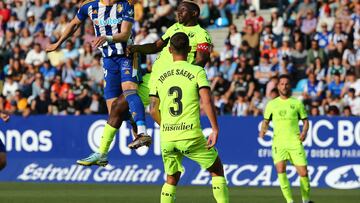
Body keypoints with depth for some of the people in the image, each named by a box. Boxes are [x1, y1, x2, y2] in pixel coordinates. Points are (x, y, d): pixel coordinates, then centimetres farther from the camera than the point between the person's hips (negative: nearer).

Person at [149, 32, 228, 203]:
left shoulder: (160, 76, 8)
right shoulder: (197, 72, -3)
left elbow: (153, 110, 9)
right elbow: (207, 101, -14)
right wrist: (215, 129, -9)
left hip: (167, 138, 4)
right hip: (191, 136, -4)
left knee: (171, 179, 18)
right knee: (217, 169, 15)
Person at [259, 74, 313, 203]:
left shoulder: (297, 103, 8)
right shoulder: (272, 104, 11)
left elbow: (305, 120, 12)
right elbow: (266, 121, 19)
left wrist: (304, 131, -7)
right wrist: (263, 130, -2)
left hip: (295, 143, 0)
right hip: (278, 143, 0)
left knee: (303, 172, -4)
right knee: (280, 170, -19)